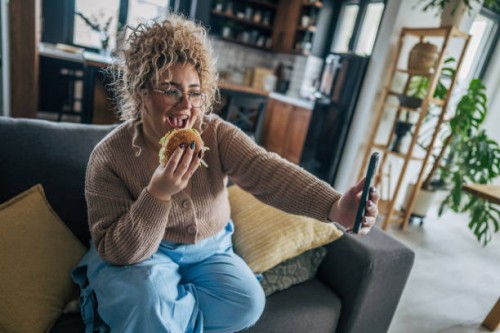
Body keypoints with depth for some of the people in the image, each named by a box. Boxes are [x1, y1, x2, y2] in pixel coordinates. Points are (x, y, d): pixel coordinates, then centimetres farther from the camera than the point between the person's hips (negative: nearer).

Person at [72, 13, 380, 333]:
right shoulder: (109, 157, -19)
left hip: (209, 251, 3)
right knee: (147, 298, -33)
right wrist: (158, 193, -38)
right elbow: (116, 252, -21)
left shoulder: (217, 134, -14)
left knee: (248, 302, -20)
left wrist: (335, 207, -49)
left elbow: (268, 171, -31)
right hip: (139, 256, -2)